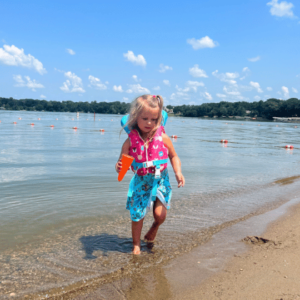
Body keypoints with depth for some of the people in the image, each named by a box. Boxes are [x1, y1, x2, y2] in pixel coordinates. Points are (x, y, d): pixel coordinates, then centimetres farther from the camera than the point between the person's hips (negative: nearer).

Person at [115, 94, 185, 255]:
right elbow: (121, 163, -7)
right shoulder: (130, 141, -12)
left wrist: (178, 172, -11)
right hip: (140, 183, 0)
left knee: (160, 213, -12)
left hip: (160, 181, 0)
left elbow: (173, 156, 4)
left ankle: (155, 226, 26)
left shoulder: (163, 138, -9)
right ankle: (136, 244, 33)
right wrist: (119, 167, -31)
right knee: (137, 216, 7)